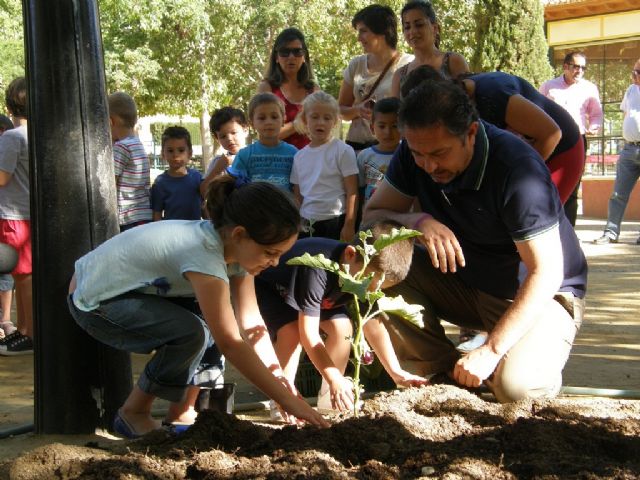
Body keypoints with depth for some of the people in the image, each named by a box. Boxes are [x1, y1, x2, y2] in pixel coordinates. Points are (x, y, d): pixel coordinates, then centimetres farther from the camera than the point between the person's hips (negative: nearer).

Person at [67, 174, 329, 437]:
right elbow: (231, 345, -32)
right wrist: (287, 400, -29)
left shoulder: (235, 246, -8)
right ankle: (133, 413, -6)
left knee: (222, 322, -3)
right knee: (191, 333, -28)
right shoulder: (203, 253, -34)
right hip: (92, 302, -9)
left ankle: (180, 412, 7)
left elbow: (252, 324, -6)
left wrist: (283, 382, -16)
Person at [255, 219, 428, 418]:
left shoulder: (369, 275, -22)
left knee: (342, 328, -13)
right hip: (268, 287, -7)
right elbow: (309, 334, -43)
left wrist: (396, 372, -11)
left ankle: (328, 399, 1)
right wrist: (335, 379, -46)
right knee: (292, 331, -31)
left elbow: (374, 327, -9)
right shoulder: (318, 269, -46)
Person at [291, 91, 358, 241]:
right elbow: (297, 196, 15)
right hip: (306, 226, 5)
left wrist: (349, 226, -12)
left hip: (335, 222, -5)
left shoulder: (343, 151, -4)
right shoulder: (299, 157, 11)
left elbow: (352, 192, -7)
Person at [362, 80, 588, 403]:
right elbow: (372, 216, -9)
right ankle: (445, 372, -6)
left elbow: (546, 273, -28)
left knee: (516, 386, -33)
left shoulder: (518, 168, -30)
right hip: (467, 284, 6)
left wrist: (491, 349, -30)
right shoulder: (415, 153, -12)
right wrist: (419, 222, -32)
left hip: (543, 294, -5)